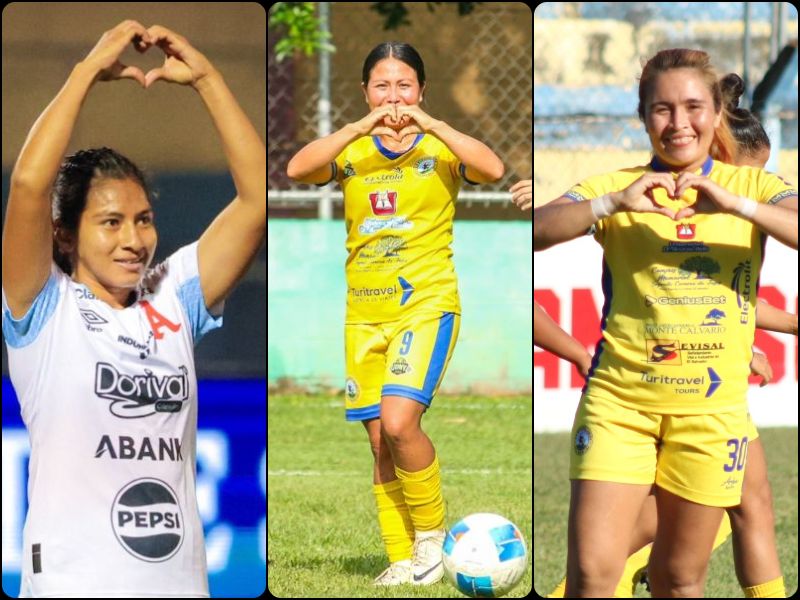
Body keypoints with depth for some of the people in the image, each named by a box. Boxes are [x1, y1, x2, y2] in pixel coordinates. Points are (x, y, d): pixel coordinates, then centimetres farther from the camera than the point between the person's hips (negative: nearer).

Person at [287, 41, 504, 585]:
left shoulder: (440, 149, 1)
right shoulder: (353, 152, 8)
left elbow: (493, 169, -20)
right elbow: (298, 169, -12)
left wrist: (430, 124, -22)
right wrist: (361, 127, -21)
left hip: (428, 302, -4)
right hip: (365, 312, 4)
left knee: (399, 422, -21)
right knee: (381, 443, 5)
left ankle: (432, 533, -2)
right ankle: (403, 559, 13)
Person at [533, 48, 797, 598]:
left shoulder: (752, 186, 6)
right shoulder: (616, 187, 4)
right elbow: (534, 231, -11)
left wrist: (734, 205, -25)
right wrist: (614, 203, -23)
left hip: (711, 404, 1)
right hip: (619, 398, -1)